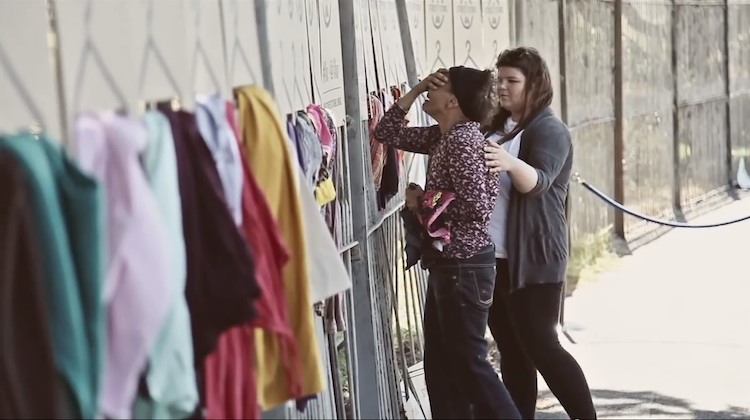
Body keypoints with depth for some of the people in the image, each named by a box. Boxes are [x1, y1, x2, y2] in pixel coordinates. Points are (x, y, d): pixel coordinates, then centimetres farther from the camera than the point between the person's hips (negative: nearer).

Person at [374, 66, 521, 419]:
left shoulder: (463, 139, -17)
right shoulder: (443, 137, 10)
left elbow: (476, 206, -23)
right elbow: (386, 133, 17)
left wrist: (423, 201, -12)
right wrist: (414, 91, 6)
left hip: (464, 265, -10)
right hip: (448, 263, 10)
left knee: (468, 362, -4)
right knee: (441, 362, 13)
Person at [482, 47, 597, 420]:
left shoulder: (549, 130, -10)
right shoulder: (496, 126, 13)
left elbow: (538, 181, -27)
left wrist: (510, 163, -48)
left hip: (533, 259, -8)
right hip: (494, 258, 8)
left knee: (540, 345, -8)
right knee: (510, 348, 10)